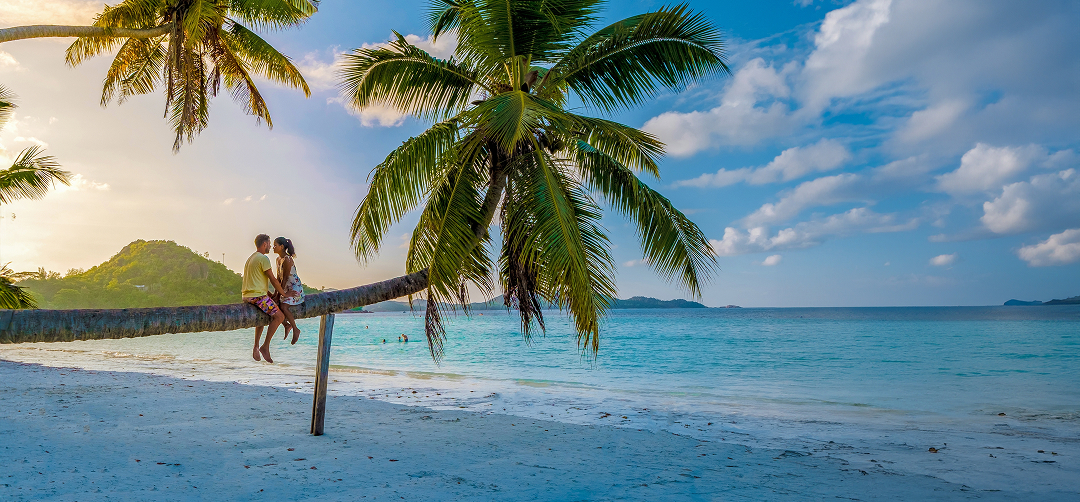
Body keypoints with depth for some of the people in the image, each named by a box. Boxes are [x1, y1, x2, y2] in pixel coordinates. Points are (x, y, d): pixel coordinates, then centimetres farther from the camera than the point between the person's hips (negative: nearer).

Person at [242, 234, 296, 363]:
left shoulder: (251, 258, 21)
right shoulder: (263, 258, -11)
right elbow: (273, 280, -11)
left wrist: (271, 294, 22)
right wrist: (284, 293, 1)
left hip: (247, 296, 11)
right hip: (257, 296, -11)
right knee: (279, 316, -11)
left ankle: (256, 347, 27)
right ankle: (265, 347, -10)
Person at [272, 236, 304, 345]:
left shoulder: (287, 260, -17)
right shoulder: (278, 259, 11)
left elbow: (285, 278, -18)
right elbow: (278, 278, 13)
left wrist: (279, 293, -17)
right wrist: (276, 293, 7)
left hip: (295, 288, -9)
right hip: (287, 288, 9)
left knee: (283, 306, -27)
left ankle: (295, 330, -14)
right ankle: (287, 325, 9)